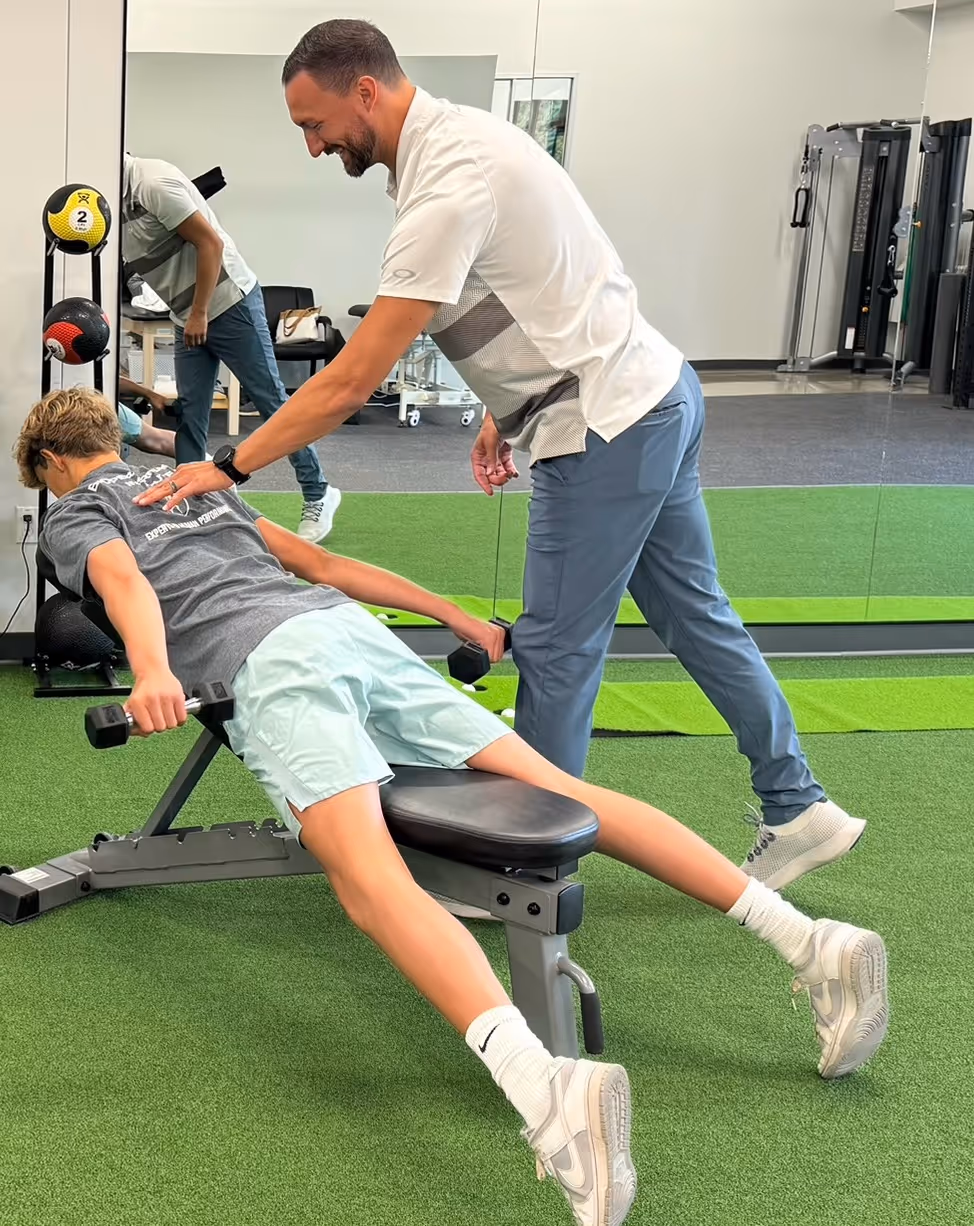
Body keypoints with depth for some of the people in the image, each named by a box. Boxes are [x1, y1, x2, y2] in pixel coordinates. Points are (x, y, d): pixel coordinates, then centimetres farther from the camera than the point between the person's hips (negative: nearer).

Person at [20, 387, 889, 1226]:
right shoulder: (197, 482, 37)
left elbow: (125, 582, -5)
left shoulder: (73, 518, 19)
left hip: (265, 662, -6)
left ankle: (542, 1088, -54)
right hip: (348, 626, 7)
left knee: (369, 878, -28)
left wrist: (153, 673, -24)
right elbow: (319, 563, 35)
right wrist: (456, 618, 37)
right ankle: (803, 937, -12)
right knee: (557, 791, 0)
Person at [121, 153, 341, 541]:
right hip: (188, 318, 9)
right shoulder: (119, 204, 7)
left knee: (271, 400, -2)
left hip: (228, 302, -8)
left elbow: (210, 242, -20)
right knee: (189, 413, 5)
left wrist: (200, 313, -18)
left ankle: (318, 495, 8)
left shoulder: (154, 184, -19)